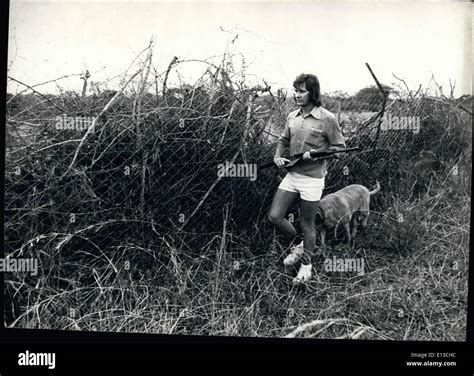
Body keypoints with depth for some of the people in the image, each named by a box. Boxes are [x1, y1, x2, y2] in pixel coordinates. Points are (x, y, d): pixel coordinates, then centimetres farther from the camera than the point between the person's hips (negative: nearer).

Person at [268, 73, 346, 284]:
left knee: (306, 225, 5)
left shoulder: (327, 119, -11)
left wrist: (315, 154, -19)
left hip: (312, 179, -6)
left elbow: (340, 147, -6)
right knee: (274, 216, 2)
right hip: (291, 175, 6)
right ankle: (298, 244, 29)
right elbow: (283, 141, 18)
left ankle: (306, 264, 28)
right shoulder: (292, 117, 6)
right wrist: (278, 156, -2)